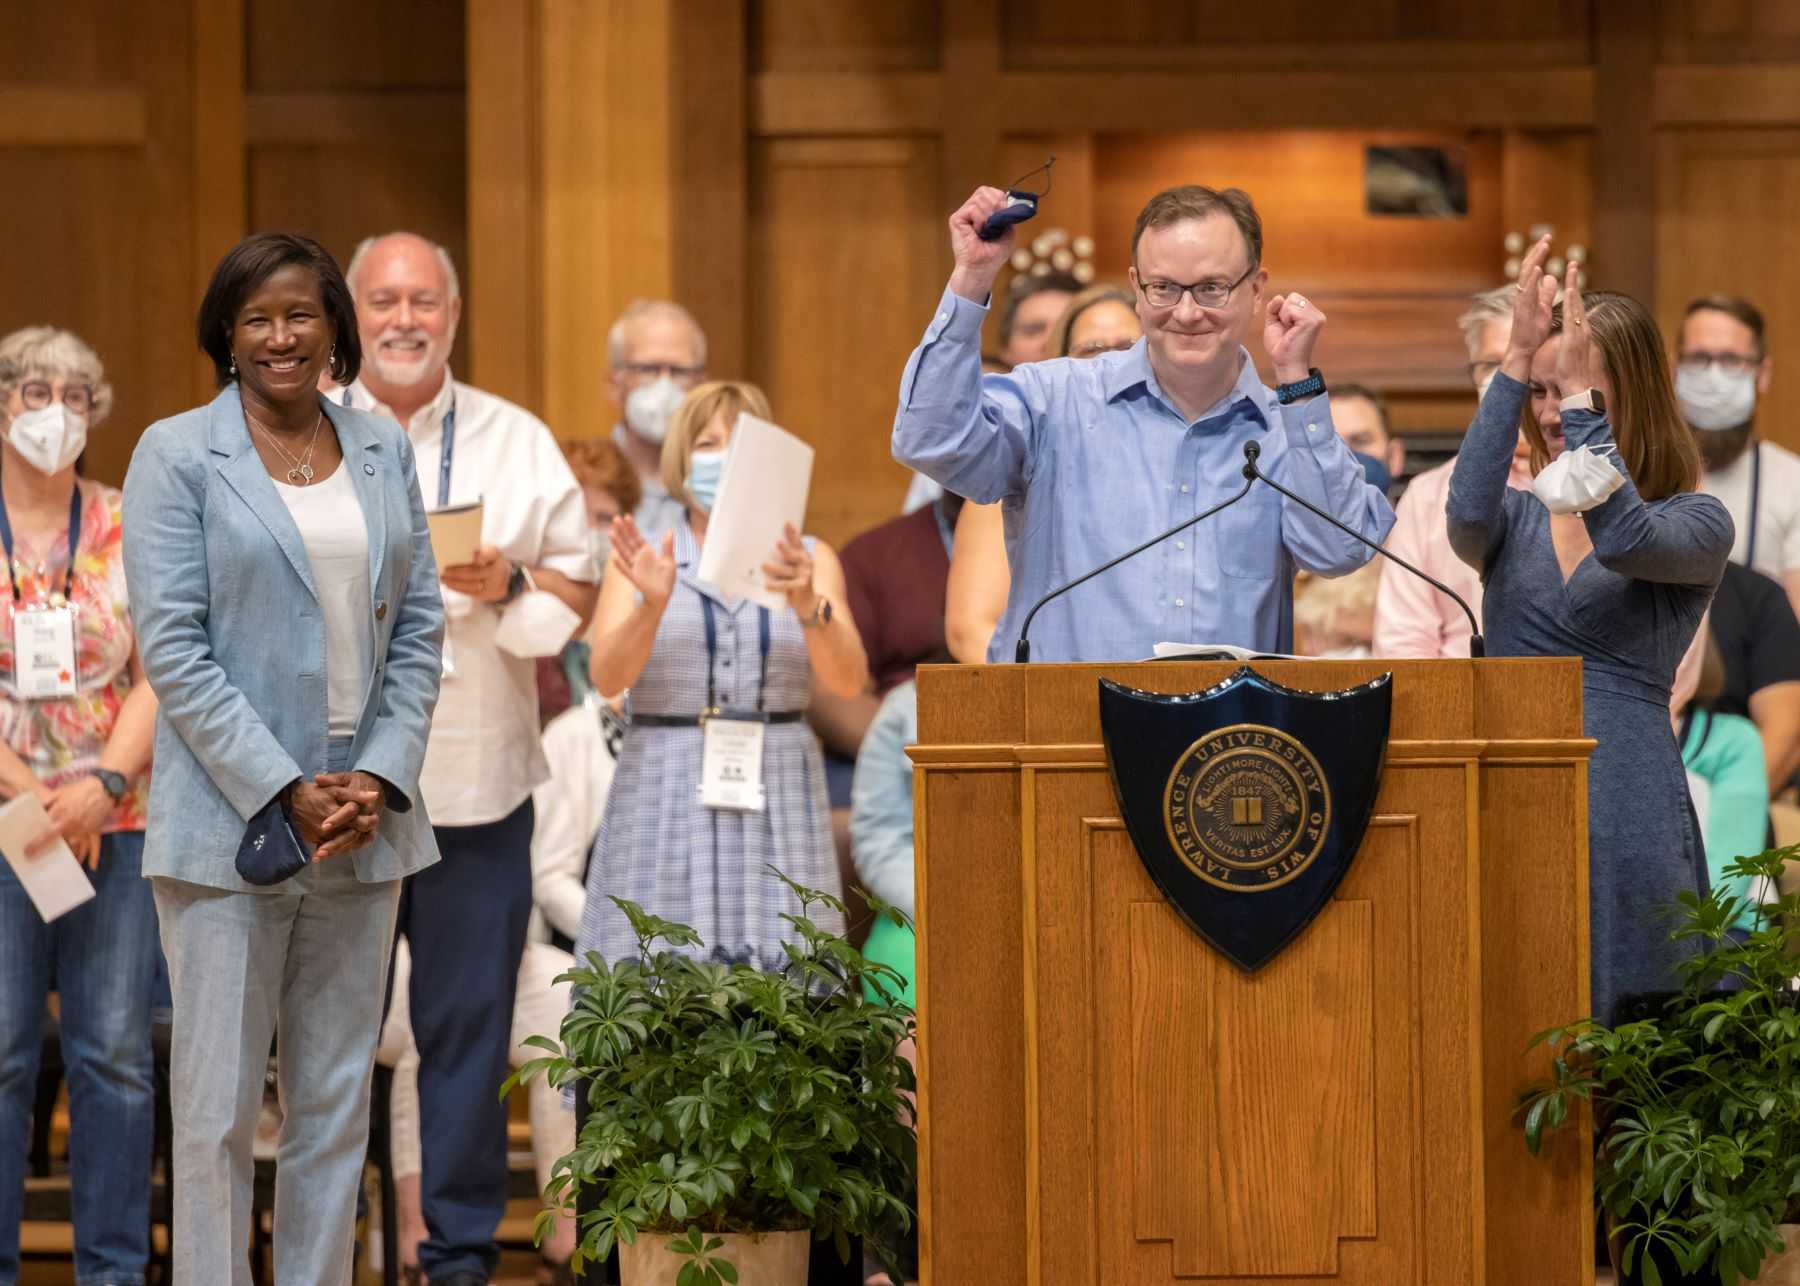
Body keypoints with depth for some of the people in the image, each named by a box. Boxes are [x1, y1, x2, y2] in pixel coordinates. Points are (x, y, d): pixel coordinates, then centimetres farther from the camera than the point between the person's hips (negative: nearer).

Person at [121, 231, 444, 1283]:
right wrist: (286, 793, -14)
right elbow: (172, 650, -9)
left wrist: (380, 780, -4)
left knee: (338, 1106, 8)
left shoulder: (384, 451, 11)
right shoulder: (177, 456, -3)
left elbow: (419, 631, 10)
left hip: (364, 828, 4)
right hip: (231, 828, -4)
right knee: (219, 1108, -3)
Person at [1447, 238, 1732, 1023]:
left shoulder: (1696, 525, 3)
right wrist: (1516, 362, -15)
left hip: (1624, 806, -3)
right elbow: (1467, 515, -11)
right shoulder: (1518, 522, 13)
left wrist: (1583, 394, -18)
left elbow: (1624, 540, -19)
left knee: (1617, 1018, -5)